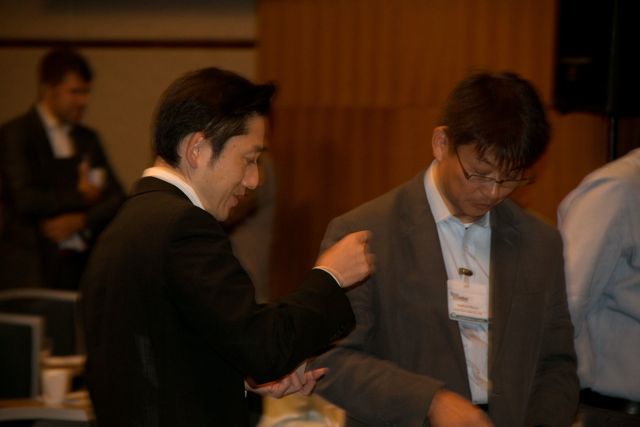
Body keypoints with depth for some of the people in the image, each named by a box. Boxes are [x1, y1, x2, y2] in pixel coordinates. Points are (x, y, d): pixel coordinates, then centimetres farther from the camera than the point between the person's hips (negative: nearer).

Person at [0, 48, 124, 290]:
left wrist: (81, 220, -8)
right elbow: (25, 199, -13)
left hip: (84, 265, 5)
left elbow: (116, 198, 10)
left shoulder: (88, 139, 17)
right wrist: (80, 197, -2)